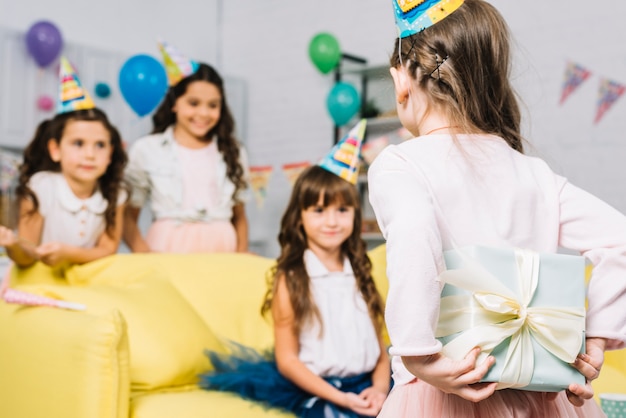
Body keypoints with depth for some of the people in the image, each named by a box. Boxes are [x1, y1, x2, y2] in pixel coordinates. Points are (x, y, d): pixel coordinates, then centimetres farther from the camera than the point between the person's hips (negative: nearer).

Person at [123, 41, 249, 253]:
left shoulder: (233, 154, 15)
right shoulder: (146, 149, 7)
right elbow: (128, 216, 7)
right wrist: (145, 257, -11)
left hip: (222, 253, 3)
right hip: (167, 252, -3)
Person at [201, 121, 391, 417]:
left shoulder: (359, 275, 13)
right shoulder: (292, 280, -3)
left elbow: (379, 346, 11)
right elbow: (287, 359, -5)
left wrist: (379, 388, -7)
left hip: (364, 388, 4)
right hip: (315, 391, -4)